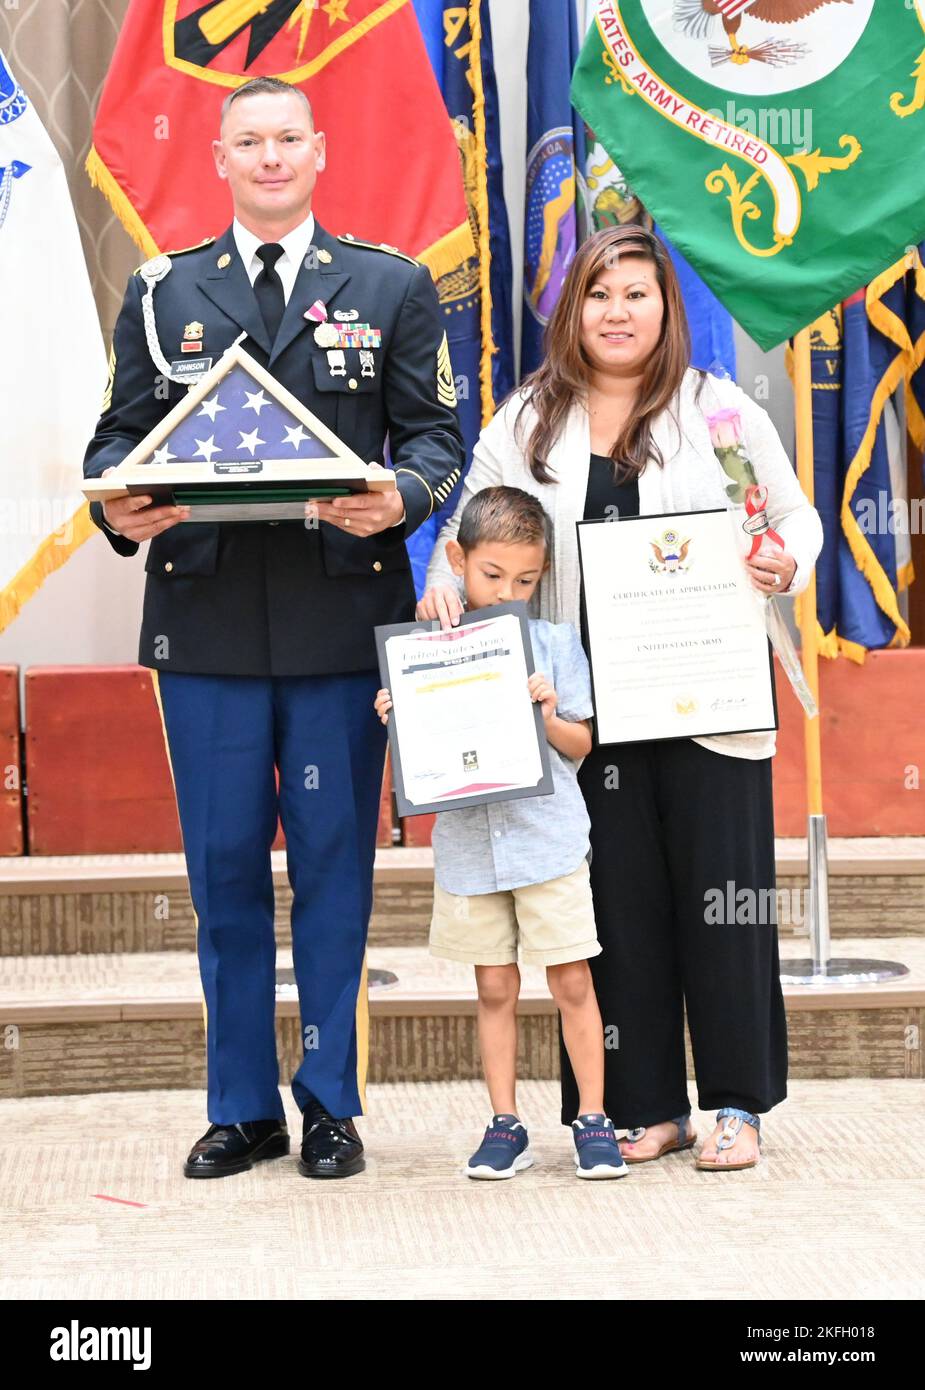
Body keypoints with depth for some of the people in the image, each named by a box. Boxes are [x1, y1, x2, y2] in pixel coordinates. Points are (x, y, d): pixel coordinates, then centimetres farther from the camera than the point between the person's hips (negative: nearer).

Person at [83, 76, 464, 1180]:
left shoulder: (392, 286, 9)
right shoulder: (161, 292, 13)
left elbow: (433, 432, 5)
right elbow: (121, 430, 10)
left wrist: (400, 497, -17)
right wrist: (118, 505, -12)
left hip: (341, 621, -1)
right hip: (205, 622, 1)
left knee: (334, 867, 2)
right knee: (224, 871, 5)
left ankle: (331, 1106, 13)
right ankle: (243, 1109, 15)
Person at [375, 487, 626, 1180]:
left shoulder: (555, 640, 0)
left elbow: (580, 744, 4)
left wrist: (550, 718, -16)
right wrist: (396, 722, -12)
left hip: (547, 834, -1)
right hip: (468, 840, 1)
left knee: (572, 980, 1)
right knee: (495, 987, 9)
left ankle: (593, 1120, 10)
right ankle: (506, 1125, 16)